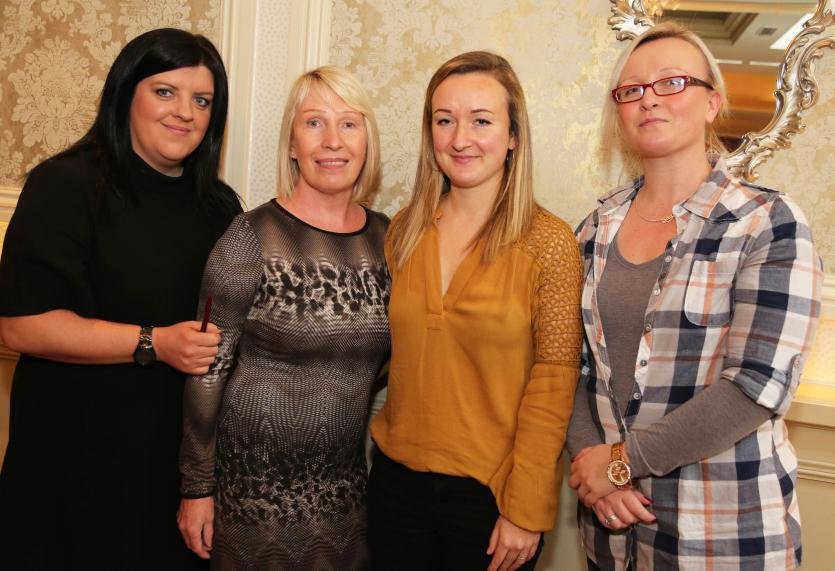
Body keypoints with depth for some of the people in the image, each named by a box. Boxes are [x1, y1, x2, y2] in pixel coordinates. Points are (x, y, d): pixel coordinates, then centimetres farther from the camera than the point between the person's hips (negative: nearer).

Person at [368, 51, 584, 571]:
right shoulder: (405, 231, 1)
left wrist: (526, 510, -12)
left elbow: (552, 385, -12)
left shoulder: (550, 242, -12)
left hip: (490, 490, -4)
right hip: (397, 478, 4)